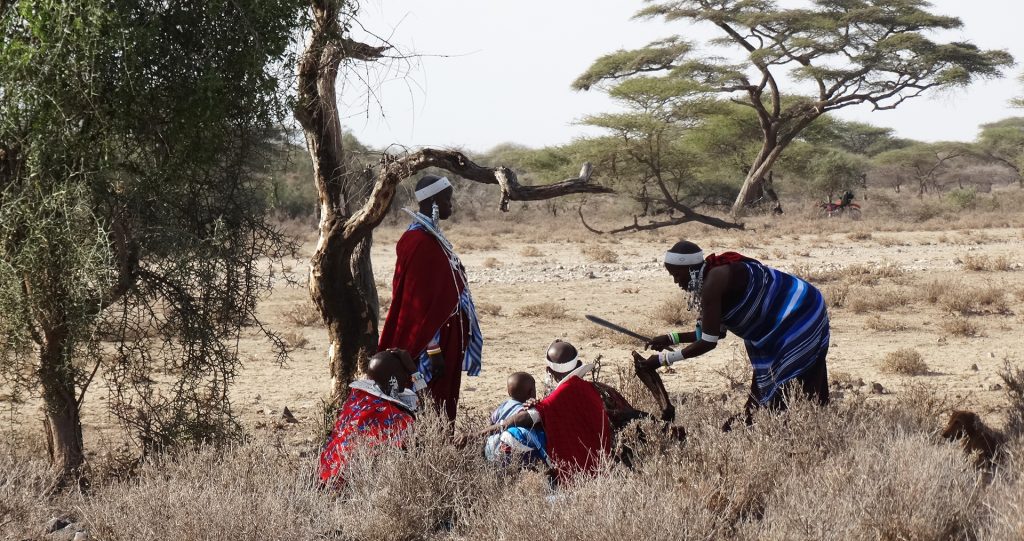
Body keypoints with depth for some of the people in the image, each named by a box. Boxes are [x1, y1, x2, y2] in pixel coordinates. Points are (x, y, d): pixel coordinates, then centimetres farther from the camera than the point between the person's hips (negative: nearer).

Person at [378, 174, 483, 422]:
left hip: (447, 339, 10)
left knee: (444, 408, 13)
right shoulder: (420, 242, -18)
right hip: (435, 341, -10)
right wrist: (433, 349, -22)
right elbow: (421, 303, -21)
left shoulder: (432, 237, 12)